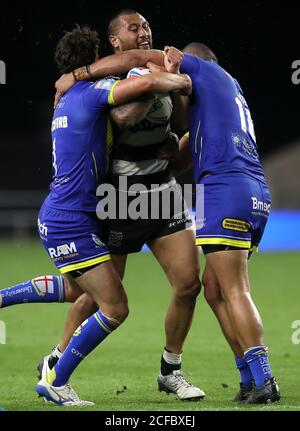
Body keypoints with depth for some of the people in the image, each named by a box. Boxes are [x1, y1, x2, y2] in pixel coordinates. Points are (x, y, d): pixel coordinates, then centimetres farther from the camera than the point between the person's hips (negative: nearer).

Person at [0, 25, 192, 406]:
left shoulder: (66, 101, 16)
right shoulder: (91, 93, -13)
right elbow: (150, 82, -27)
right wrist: (187, 83, -7)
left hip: (59, 216, 10)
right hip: (71, 222, -10)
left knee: (77, 289, 33)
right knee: (114, 309, -7)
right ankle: (55, 382, 0)